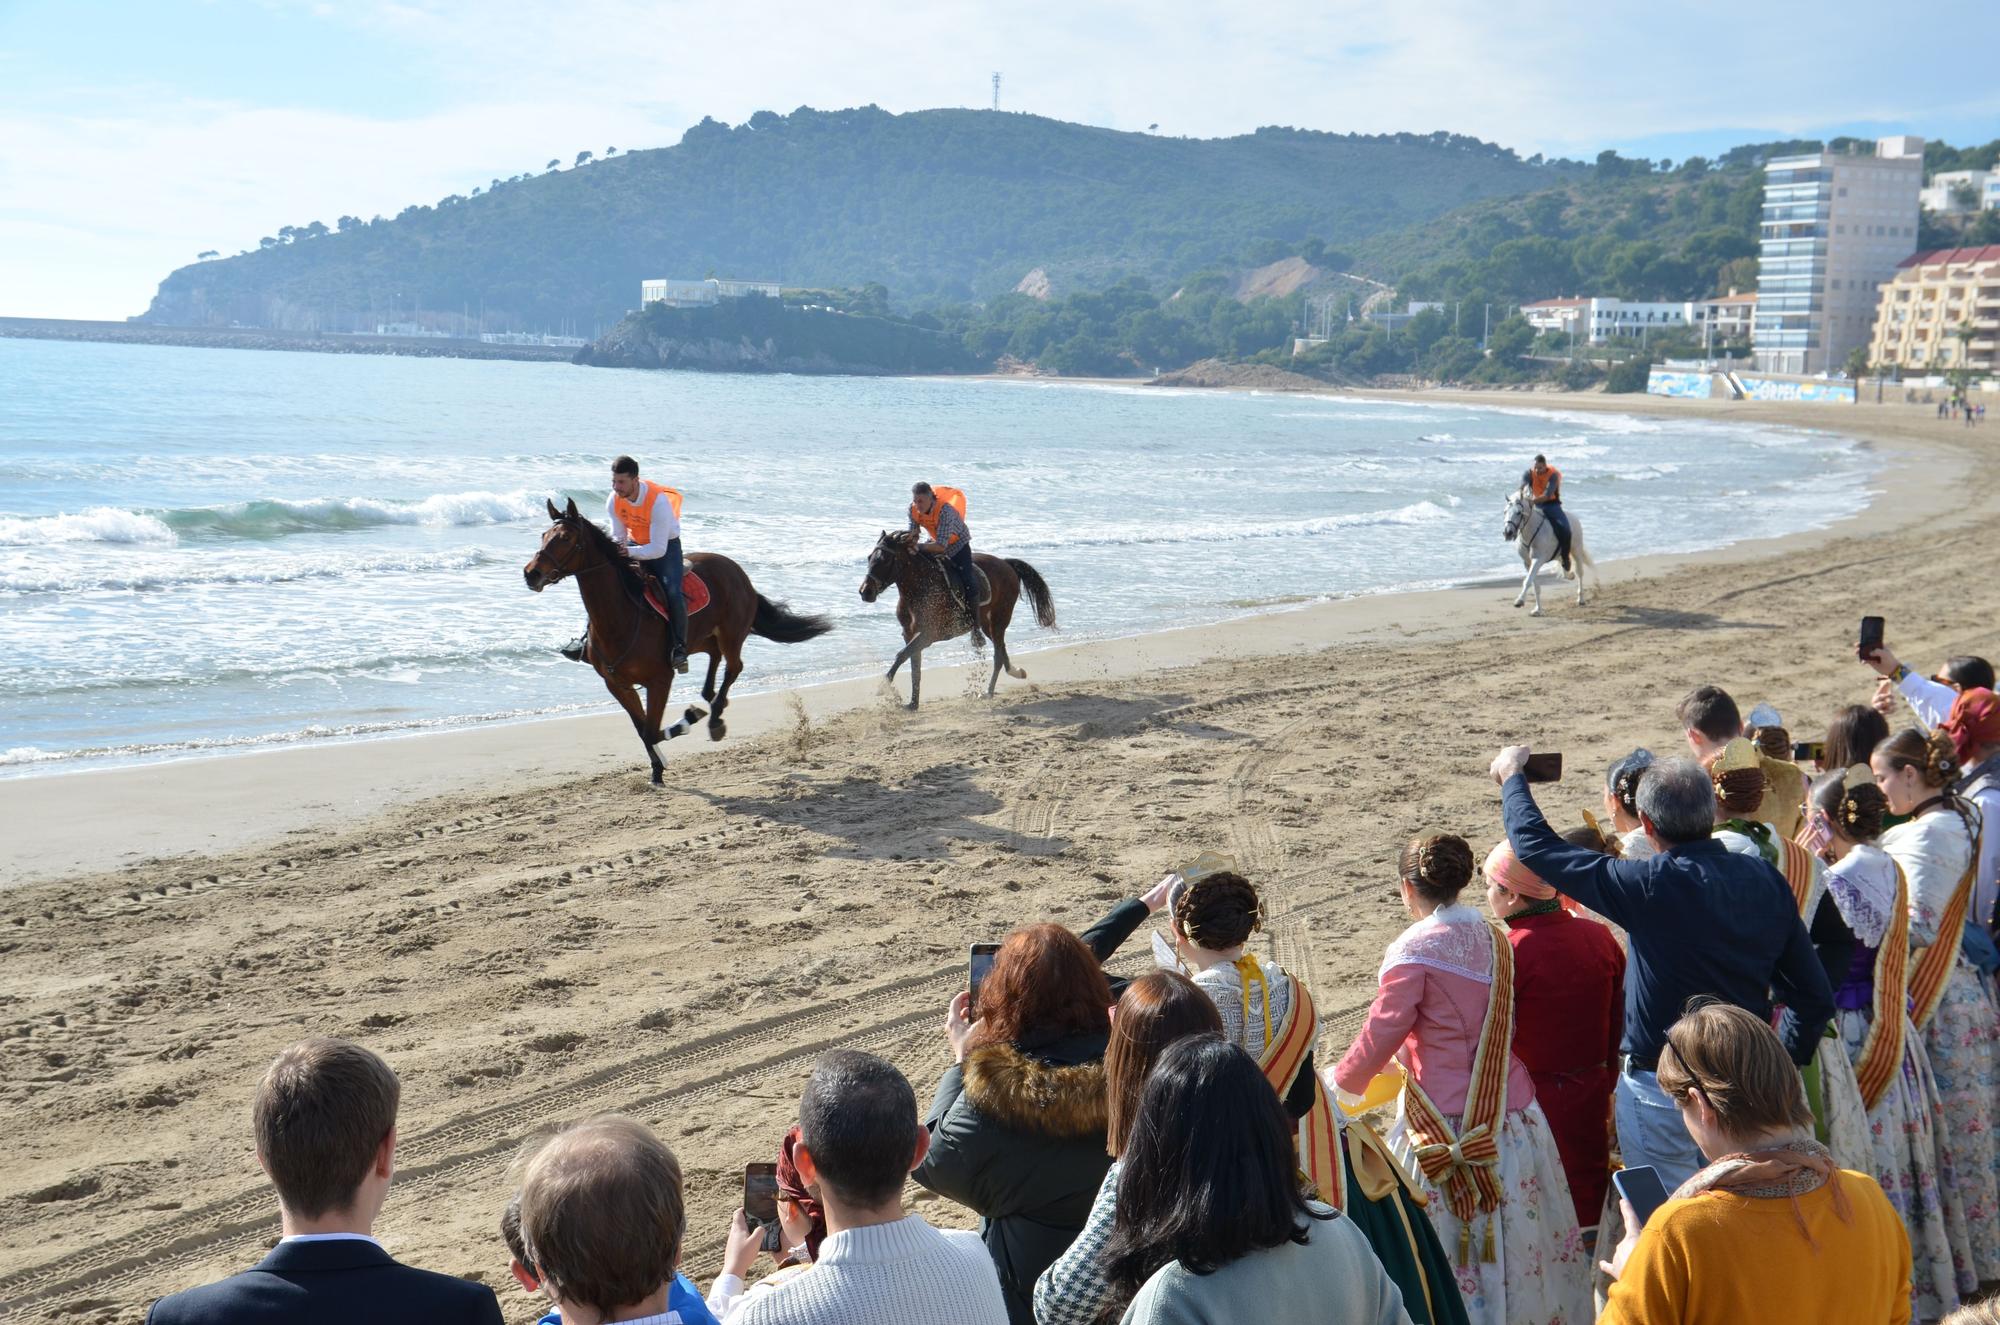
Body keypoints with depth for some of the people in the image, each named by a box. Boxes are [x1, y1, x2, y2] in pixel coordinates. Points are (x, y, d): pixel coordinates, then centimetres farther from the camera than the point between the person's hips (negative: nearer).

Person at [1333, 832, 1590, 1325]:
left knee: (1449, 1245, 4)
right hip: (1510, 1114, 6)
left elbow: (1382, 1034, -12)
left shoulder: (1414, 950, -13)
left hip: (1446, 1125, -6)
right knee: (1516, 1236, 16)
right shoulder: (1495, 940, 4)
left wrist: (1341, 1084, 5)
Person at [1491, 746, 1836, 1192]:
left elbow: (1536, 846, -10)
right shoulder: (1765, 881, -3)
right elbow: (1815, 996, 3)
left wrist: (1512, 777, 8)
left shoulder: (1648, 887, -20)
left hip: (1662, 1093, -6)